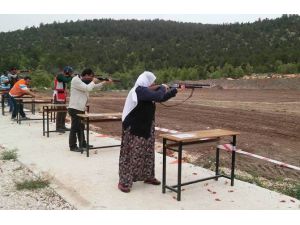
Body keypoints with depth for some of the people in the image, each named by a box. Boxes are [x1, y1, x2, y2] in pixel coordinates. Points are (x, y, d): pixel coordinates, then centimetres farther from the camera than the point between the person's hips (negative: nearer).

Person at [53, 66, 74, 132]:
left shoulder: (64, 76, 15)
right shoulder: (59, 75, -14)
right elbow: (66, 81, -26)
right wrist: (71, 77, -12)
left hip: (63, 96, 10)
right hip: (58, 96, -10)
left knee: (64, 111, 11)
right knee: (60, 111, -9)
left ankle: (62, 126, 19)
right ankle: (58, 127, -6)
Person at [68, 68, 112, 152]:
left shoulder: (85, 81, 13)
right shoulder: (75, 80, -17)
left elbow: (95, 86, 21)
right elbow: (88, 88, -27)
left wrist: (105, 82, 12)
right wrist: (93, 81, -10)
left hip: (81, 108, 10)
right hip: (75, 108, -10)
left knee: (81, 127, 18)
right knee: (75, 127, -4)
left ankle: (82, 143, 29)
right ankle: (72, 146, 5)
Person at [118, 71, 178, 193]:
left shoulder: (147, 92, 8)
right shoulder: (139, 90, -21)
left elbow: (161, 98, 15)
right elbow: (158, 96, -31)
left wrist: (176, 90, 10)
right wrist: (163, 87, -10)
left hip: (146, 127, 10)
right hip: (134, 129, -10)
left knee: (148, 153, 16)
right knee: (131, 154, -4)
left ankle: (148, 176, 30)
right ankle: (123, 182, 5)